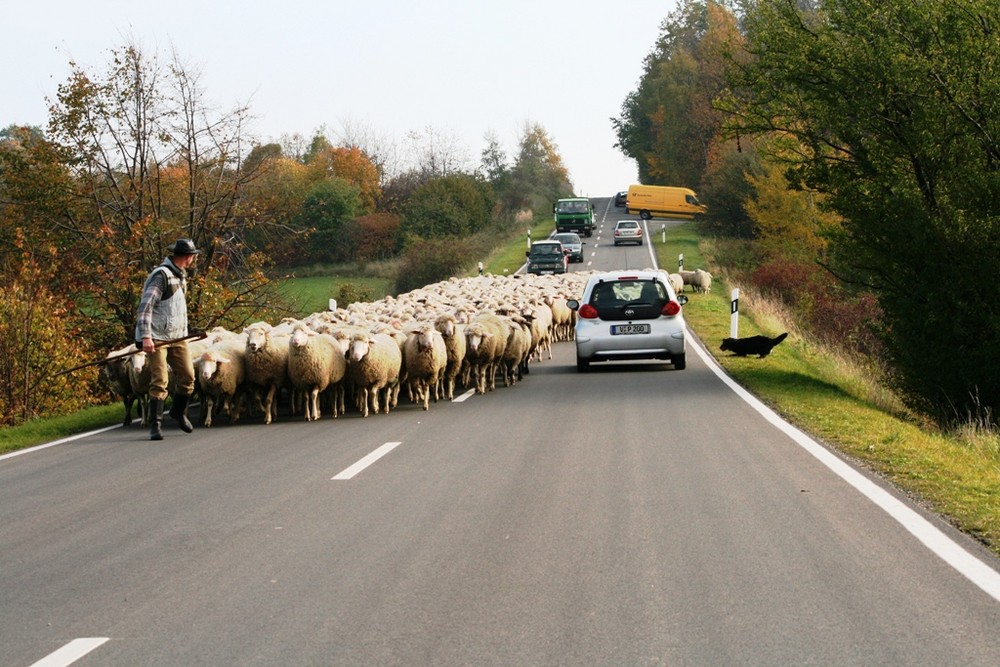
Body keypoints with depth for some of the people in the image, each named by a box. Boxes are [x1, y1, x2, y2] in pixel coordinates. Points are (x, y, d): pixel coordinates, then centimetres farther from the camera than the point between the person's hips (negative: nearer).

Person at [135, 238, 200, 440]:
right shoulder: (161, 276, -15)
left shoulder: (180, 276, 13)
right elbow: (145, 306, -21)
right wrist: (145, 336, -27)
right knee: (159, 381, -10)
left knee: (187, 376, 7)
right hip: (157, 338, -8)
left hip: (177, 337, 8)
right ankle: (156, 425, -4)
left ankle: (178, 412, 30)